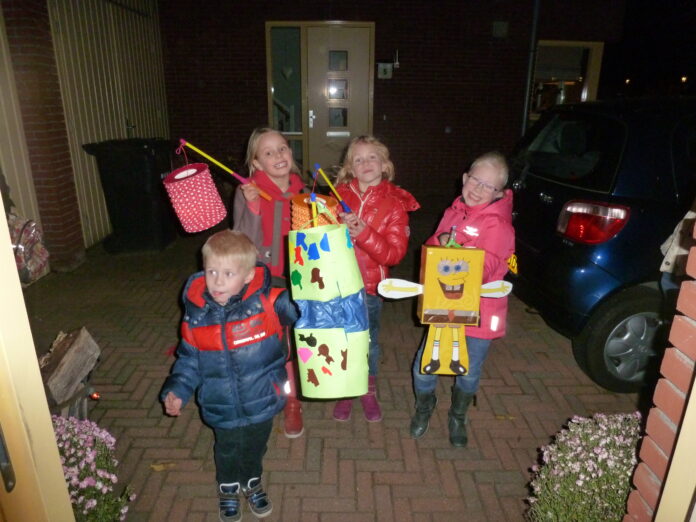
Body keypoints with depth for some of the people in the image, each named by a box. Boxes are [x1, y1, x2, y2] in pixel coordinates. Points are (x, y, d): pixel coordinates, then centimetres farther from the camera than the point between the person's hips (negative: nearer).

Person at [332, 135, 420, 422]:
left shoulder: (394, 204, -5)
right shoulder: (339, 195, 0)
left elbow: (394, 253, -13)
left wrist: (364, 234, -26)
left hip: (370, 286, -1)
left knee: (368, 340, 14)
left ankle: (369, 392, 38)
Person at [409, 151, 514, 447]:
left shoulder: (499, 226, -14)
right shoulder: (453, 213, 4)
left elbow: (483, 270, -22)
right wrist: (441, 242, -16)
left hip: (479, 313, -3)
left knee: (469, 373, 15)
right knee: (423, 366, 5)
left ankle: (458, 417, 46)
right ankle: (424, 406, 38)